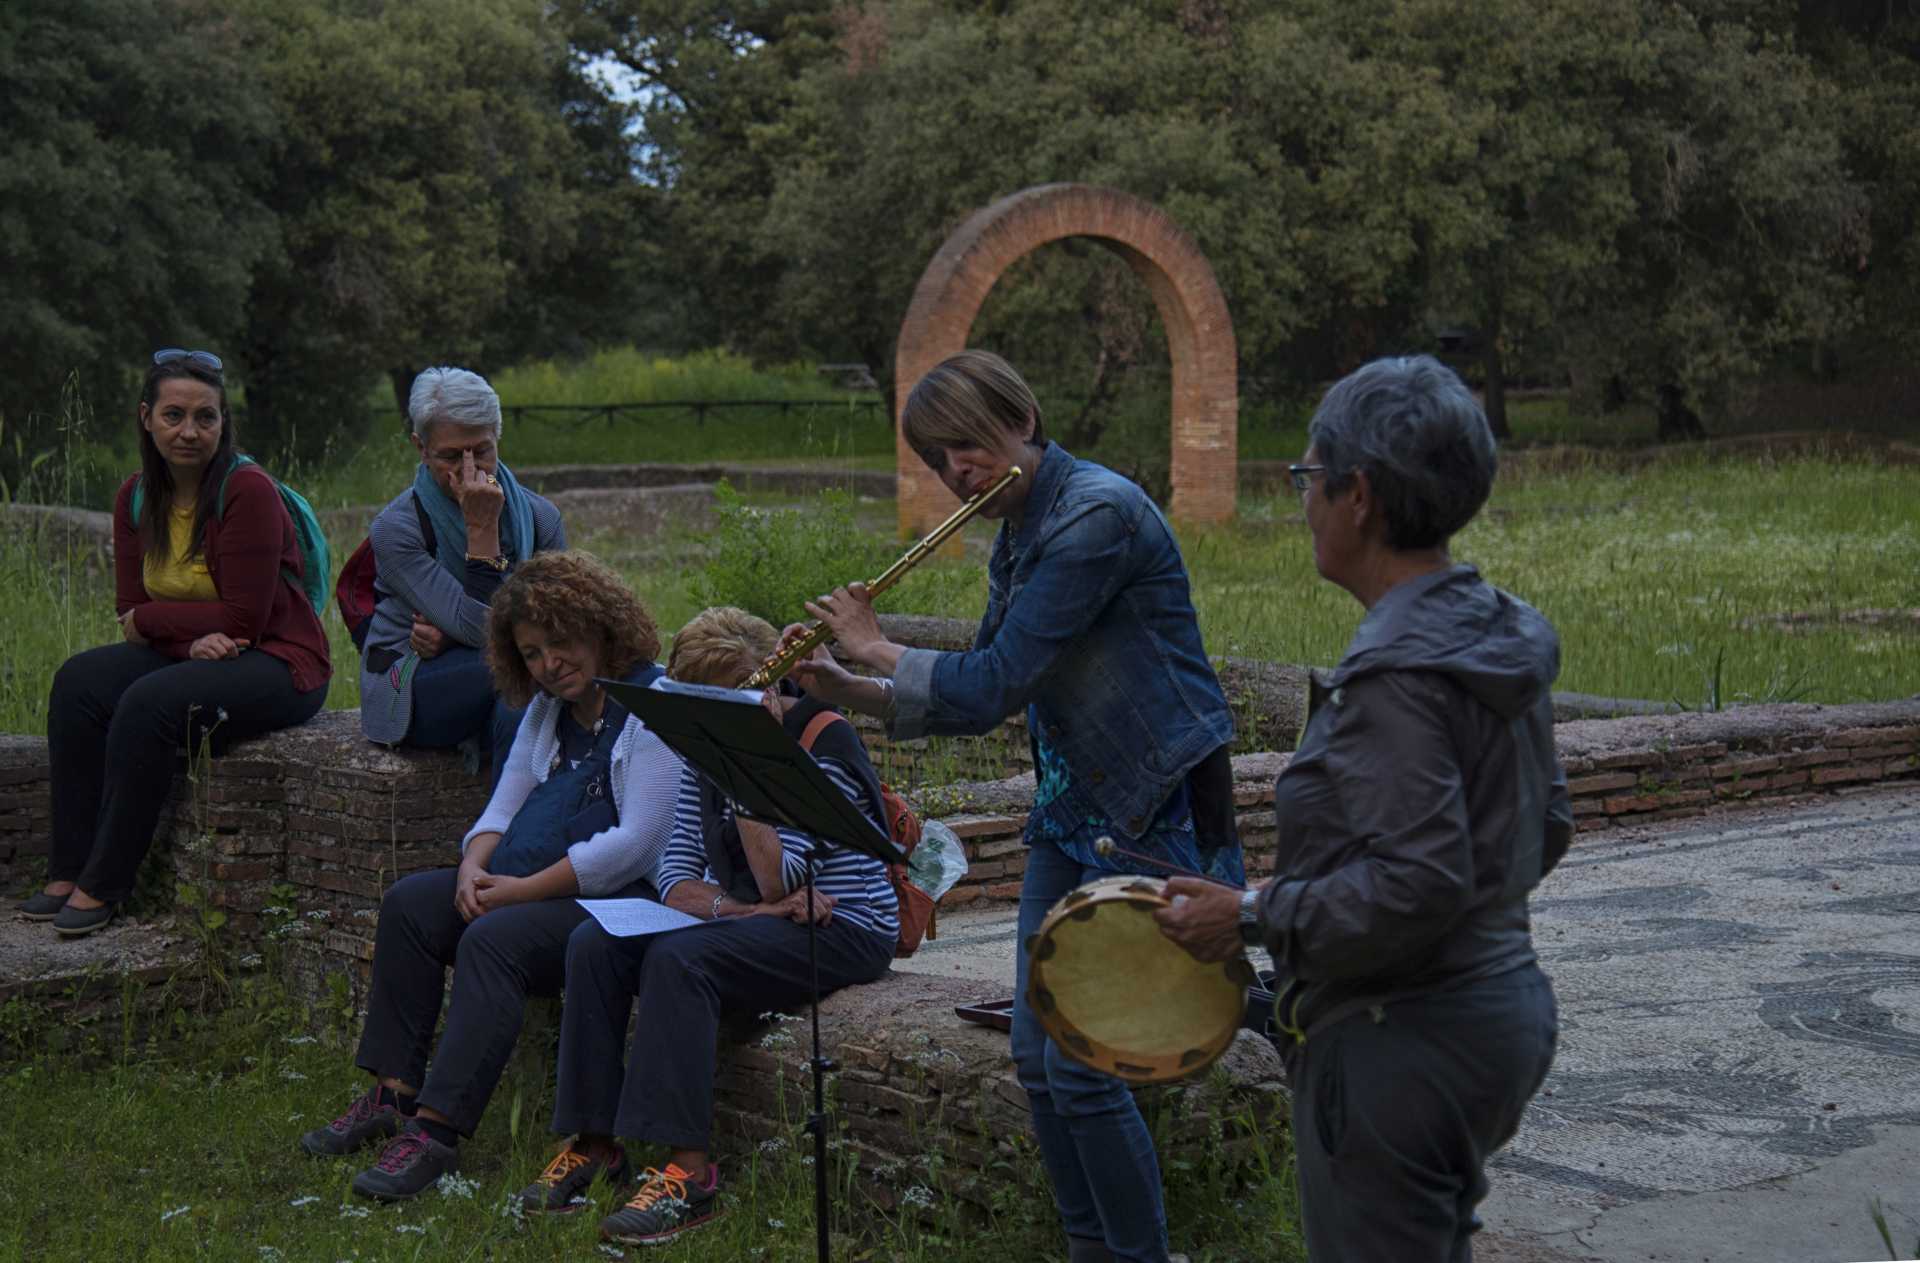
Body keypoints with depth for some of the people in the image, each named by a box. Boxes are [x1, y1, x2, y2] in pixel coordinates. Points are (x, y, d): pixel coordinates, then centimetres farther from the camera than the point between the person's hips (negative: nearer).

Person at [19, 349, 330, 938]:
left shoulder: (249, 491, -17)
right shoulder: (136, 497, 4)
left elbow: (244, 618, -19)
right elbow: (131, 612, 3)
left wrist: (150, 620, -9)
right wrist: (191, 639, -18)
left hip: (278, 663, -7)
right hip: (194, 656, 7)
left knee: (150, 704, -30)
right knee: (78, 682, -16)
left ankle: (103, 885, -19)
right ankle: (67, 871, -15)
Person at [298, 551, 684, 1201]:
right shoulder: (546, 710, 17)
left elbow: (637, 844, -19)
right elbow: (504, 807, 17)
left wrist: (523, 890, -18)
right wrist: (474, 867, -7)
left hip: (625, 897, -9)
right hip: (531, 885, 9)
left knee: (493, 940, -31)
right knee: (409, 903, -7)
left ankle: (436, 1130, -33)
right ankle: (392, 1093, -7)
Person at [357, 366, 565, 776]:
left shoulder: (538, 516, 2)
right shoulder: (395, 528, -10)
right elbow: (482, 627, -19)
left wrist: (453, 637, -16)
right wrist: (481, 528, -23)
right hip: (407, 690, -3)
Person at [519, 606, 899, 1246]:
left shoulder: (825, 741, -15)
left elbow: (776, 884, -23)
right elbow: (676, 877, 1)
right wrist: (737, 909, -19)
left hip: (843, 930, -7)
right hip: (758, 922, 7)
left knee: (678, 957, -32)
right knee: (594, 944, -13)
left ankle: (688, 1170, -32)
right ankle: (593, 1140, -10)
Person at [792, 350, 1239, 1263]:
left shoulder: (1097, 515, -20)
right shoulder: (1016, 536, 9)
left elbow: (994, 680, -23)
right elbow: (984, 695, 14)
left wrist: (874, 649, -8)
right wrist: (847, 690, 4)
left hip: (1155, 810, -9)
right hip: (1072, 804, 9)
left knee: (1080, 1064, -7)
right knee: (1035, 1054, 9)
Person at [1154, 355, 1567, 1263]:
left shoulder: (1394, 672, -22)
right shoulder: (1500, 635, 7)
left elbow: (1416, 885, -27)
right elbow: (1545, 830, 15)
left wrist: (1254, 917, -16)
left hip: (1397, 1043, -10)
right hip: (1502, 1008, 10)